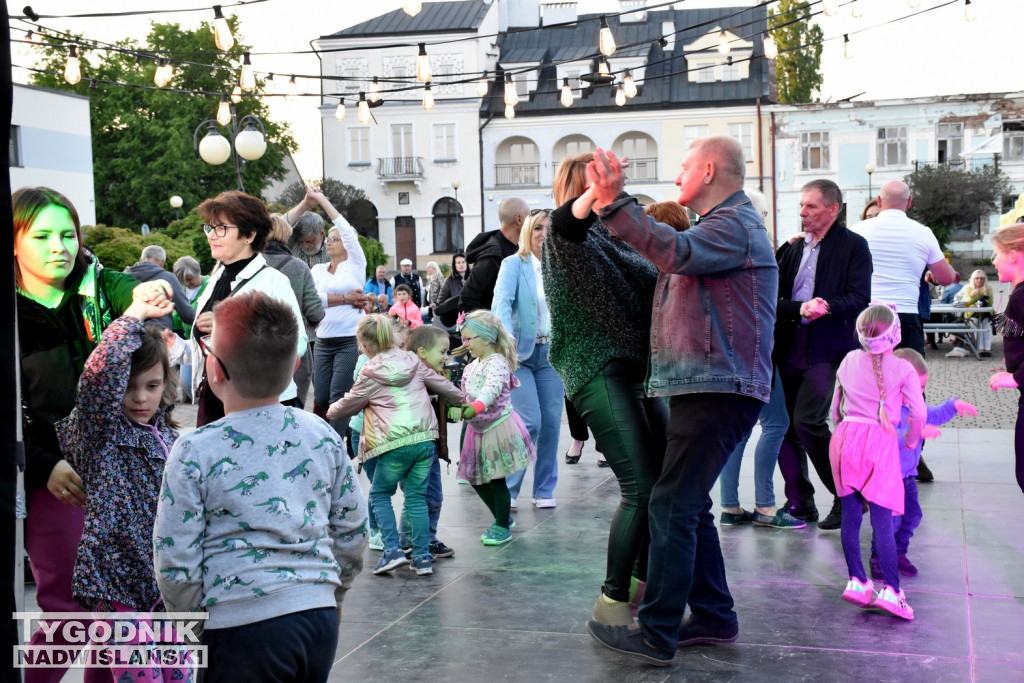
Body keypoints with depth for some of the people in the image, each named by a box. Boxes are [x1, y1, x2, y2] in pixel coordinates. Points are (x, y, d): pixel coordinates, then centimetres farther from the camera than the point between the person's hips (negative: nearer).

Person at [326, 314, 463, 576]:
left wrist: (330, 412, 34)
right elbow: (441, 384, 21)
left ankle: (393, 550, 0)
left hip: (396, 443, -5)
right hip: (425, 438, 5)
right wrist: (462, 400, 40)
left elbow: (349, 404, 13)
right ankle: (422, 557, 10)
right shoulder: (413, 361, 11)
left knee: (379, 494, 13)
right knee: (416, 496, 12)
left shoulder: (371, 373, -1)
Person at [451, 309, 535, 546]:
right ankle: (501, 517, 29)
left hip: (499, 426, -9)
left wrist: (469, 410, -45)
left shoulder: (497, 362, -16)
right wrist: (452, 406, -7)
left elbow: (491, 390, -33)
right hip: (479, 429, 9)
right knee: (476, 478, 11)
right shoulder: (471, 367, 11)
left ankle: (502, 527, 12)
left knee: (496, 480, -5)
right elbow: (465, 396, 13)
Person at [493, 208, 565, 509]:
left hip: (552, 353, 4)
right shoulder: (514, 264, -2)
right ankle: (507, 489, 7)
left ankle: (545, 490, 17)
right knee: (529, 422, -11)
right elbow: (502, 304, -13)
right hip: (522, 353, -4)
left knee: (552, 422, 3)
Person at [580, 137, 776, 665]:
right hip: (705, 385, 11)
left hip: (717, 389, -11)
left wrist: (615, 203, -36)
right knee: (687, 506, 14)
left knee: (672, 507, -10)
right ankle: (714, 617, 23)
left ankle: (656, 635, -5)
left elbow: (677, 253, -31)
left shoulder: (734, 224, -10)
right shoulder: (725, 225, 25)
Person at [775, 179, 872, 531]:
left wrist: (827, 307, -25)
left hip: (827, 348, -6)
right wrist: (799, 309, -11)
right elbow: (776, 297, 9)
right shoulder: (793, 248, 18)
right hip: (789, 347, 6)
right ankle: (799, 502, 16)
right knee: (782, 423, 3)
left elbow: (859, 300, -7)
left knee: (807, 421, -17)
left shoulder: (853, 245, 1)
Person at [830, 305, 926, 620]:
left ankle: (857, 581, 12)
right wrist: (912, 440, 14)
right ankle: (891, 589, -6)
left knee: (850, 515, 9)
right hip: (881, 441, -4)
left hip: (846, 436, 4)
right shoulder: (903, 368, 0)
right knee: (882, 520, -4)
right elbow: (919, 411, -3)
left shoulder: (849, 361, 11)